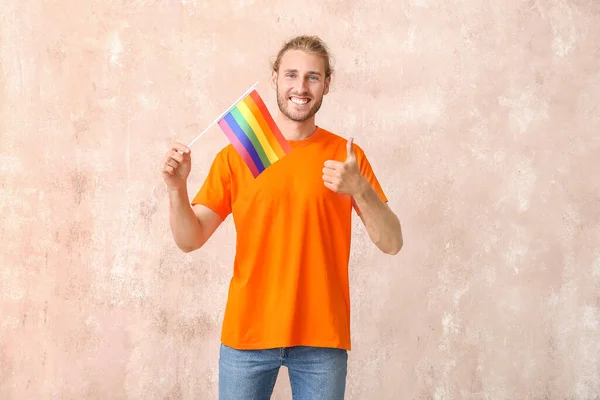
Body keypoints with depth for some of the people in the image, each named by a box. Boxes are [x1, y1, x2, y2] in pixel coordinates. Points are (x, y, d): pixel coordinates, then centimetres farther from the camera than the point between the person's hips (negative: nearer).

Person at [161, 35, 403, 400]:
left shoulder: (346, 155, 1)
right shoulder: (236, 155, 2)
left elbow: (392, 243, -4)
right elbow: (190, 240, 1)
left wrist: (359, 188, -20)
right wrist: (176, 188, -17)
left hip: (322, 338, 0)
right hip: (247, 333, 1)